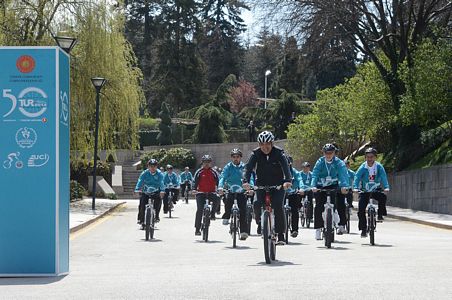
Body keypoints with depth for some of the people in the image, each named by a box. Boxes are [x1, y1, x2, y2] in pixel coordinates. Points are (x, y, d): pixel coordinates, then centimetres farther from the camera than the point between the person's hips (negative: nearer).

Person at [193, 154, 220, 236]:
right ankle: (197, 228, -4)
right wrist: (194, 189, -18)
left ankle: (212, 214, -10)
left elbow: (217, 182, 6)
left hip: (211, 192, 1)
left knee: (217, 199, -32)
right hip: (201, 193, -1)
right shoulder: (199, 172, 5)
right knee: (199, 209, -10)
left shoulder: (214, 172, 9)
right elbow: (196, 181, -1)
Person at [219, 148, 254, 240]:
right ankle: (226, 217, 4)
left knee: (243, 210, -8)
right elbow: (222, 177, -7)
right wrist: (220, 187, -26)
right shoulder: (228, 167, 4)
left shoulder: (244, 167, 4)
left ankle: (244, 231, -4)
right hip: (230, 191, 0)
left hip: (241, 191, 0)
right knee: (228, 201, -26)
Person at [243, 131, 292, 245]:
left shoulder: (278, 152, -13)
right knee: (257, 204, -22)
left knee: (278, 206, -20)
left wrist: (288, 180, -45)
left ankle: (281, 235, -11)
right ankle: (260, 222, 10)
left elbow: (286, 167, -26)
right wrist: (246, 181, -39)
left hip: (278, 185, -2)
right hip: (261, 184, 2)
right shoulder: (256, 153, -8)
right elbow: (248, 167, -20)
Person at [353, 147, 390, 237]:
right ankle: (363, 229, 2)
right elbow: (357, 177, -21)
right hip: (364, 191, 0)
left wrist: (386, 187, -38)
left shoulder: (379, 167, -9)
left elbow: (383, 177, -21)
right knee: (361, 209, -11)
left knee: (383, 197, -32)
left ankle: (380, 215, -10)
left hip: (376, 190, 0)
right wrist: (355, 188, -39)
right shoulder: (362, 167, -10)